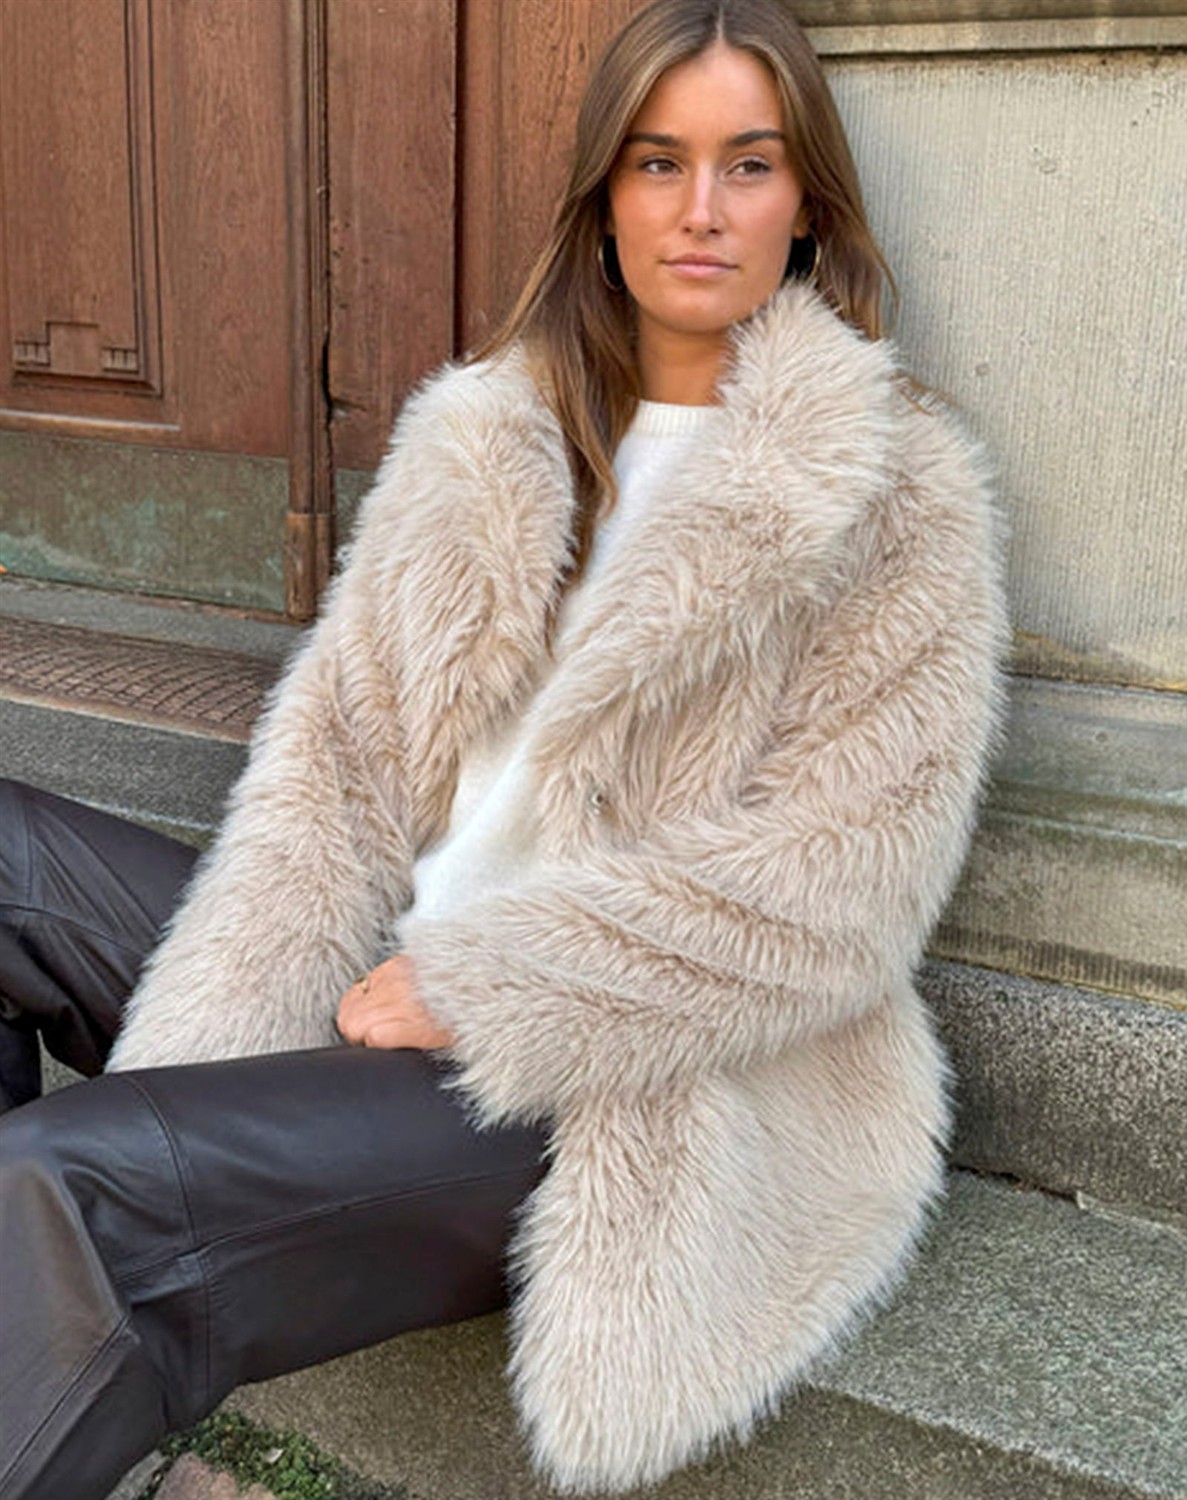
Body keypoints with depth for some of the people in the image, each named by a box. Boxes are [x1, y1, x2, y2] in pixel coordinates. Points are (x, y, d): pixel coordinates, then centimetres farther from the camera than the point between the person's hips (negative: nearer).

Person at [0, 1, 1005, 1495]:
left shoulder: (893, 491, -5)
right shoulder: (476, 433, 9)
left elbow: (832, 896, -12)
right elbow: (337, 751, 3)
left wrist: (473, 987, -16)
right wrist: (233, 1036, -11)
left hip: (637, 1095, -6)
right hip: (394, 975, 6)